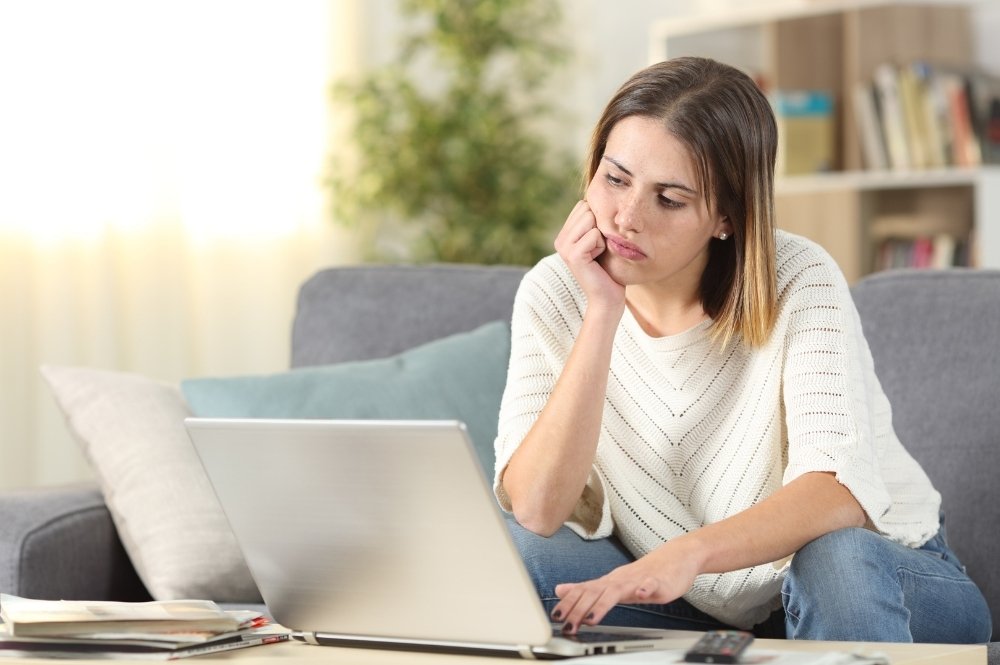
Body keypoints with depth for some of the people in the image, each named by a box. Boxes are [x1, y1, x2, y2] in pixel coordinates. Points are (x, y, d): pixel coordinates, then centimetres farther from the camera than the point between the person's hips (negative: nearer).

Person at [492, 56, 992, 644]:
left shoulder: (798, 280, -18)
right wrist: (602, 314, -26)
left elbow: (841, 489, -31)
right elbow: (535, 511, -20)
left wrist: (691, 552, -49)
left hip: (883, 581, -3)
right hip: (700, 613, 3)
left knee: (835, 558, -38)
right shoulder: (554, 296, -9)